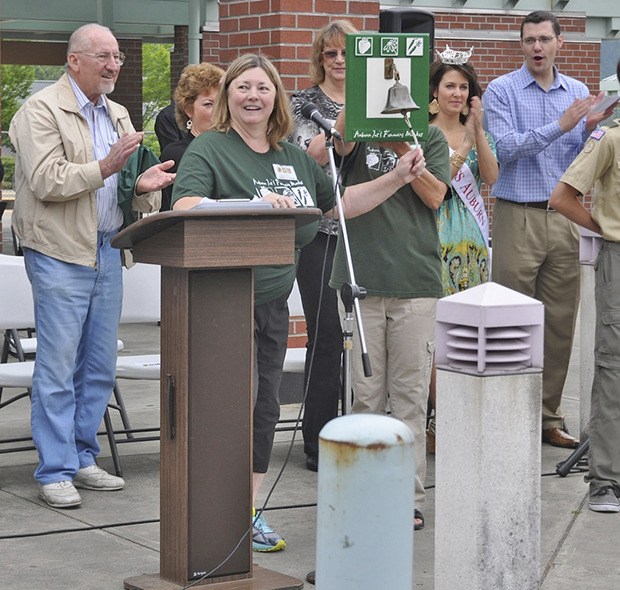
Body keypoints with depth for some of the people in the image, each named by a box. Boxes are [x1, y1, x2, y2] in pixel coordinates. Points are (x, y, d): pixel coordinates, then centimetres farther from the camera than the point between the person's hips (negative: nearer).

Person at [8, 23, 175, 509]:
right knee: (58, 366, -5)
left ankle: (82, 458, 21)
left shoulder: (117, 115, 17)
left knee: (99, 366, 10)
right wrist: (103, 167, -24)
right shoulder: (42, 111, -6)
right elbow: (46, 181, -16)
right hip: (61, 252, -7)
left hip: (107, 250, 7)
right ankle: (55, 471, 0)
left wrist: (144, 184, -6)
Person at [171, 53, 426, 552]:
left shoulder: (294, 156, 13)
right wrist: (253, 205, -37)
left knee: (264, 408, 11)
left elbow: (340, 203, 24)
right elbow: (185, 207, -25)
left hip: (274, 300, 7)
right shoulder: (210, 148, -8)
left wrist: (398, 178, 15)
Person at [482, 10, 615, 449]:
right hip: (519, 217, -4)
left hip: (565, 217, 4)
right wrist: (559, 125, -19)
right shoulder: (502, 91, 0)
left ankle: (548, 417, 14)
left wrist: (591, 130, -12)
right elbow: (504, 148, -14)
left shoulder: (578, 92, 12)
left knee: (560, 324, 6)